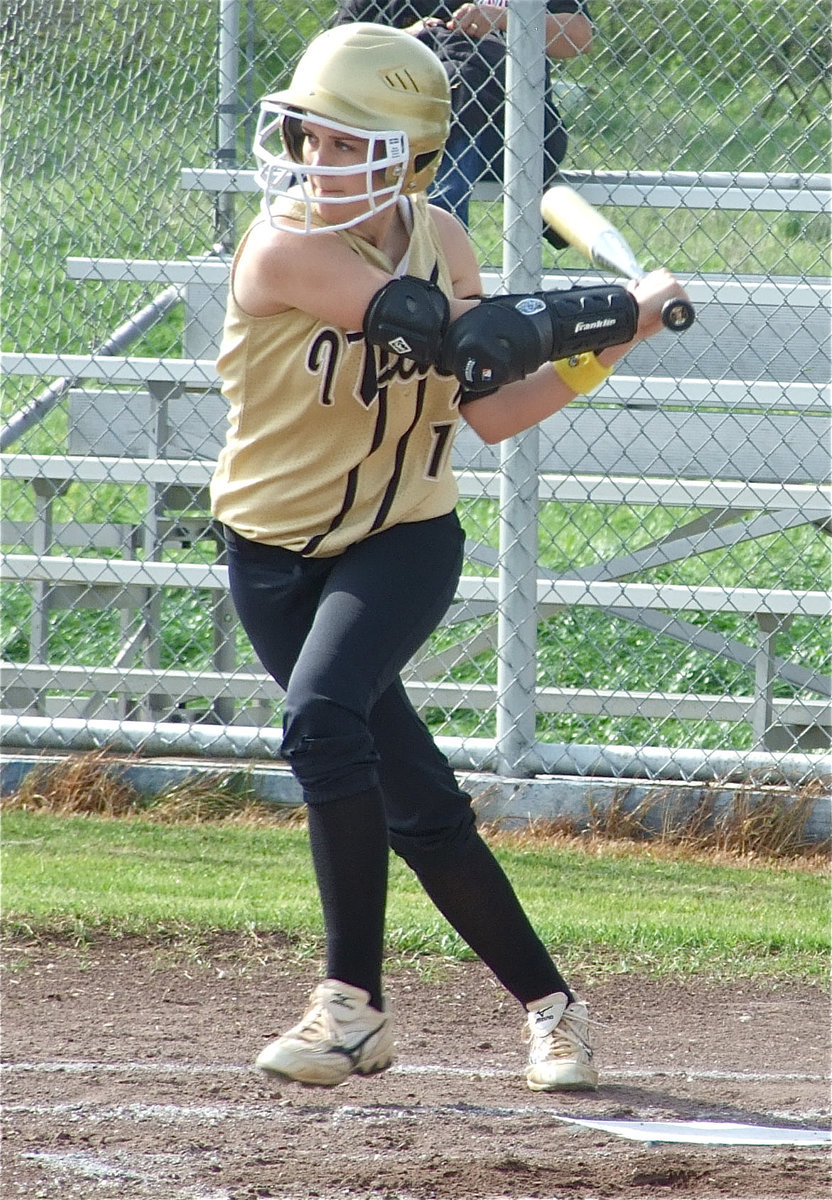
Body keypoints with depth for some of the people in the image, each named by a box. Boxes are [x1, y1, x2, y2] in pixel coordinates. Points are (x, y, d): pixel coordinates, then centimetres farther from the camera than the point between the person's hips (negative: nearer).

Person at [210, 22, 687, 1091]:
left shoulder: (440, 242, -2)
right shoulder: (285, 249, -20)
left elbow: (486, 408, 5)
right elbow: (459, 336, -26)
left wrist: (602, 346, -6)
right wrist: (611, 308, -18)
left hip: (403, 539, 1)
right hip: (276, 552, -1)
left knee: (322, 715, -27)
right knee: (414, 800, 0)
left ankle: (353, 1003, -21)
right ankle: (547, 1003, 16)